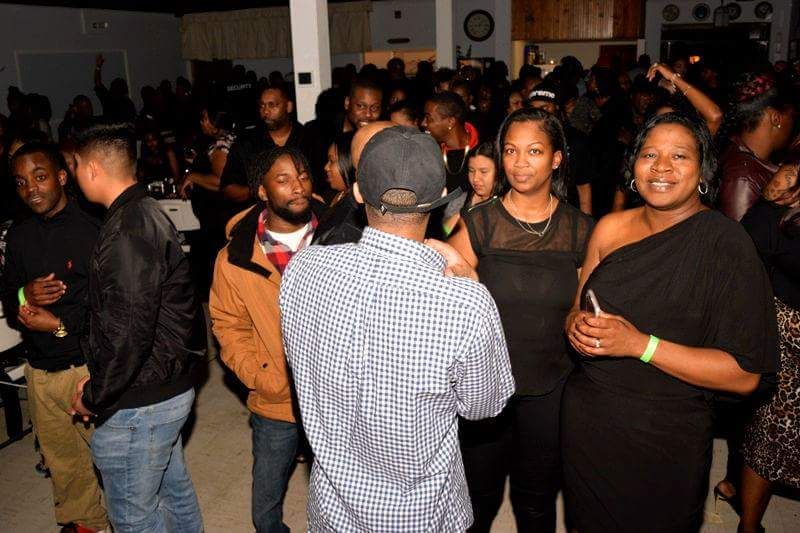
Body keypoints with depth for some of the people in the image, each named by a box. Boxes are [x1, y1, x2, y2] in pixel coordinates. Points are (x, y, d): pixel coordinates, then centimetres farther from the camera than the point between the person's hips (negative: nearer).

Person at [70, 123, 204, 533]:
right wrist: (98, 382, 12)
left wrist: (94, 396, -12)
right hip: (171, 386, 9)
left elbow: (128, 334, -27)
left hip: (138, 403, -9)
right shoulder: (147, 213, 7)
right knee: (172, 487, 25)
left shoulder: (127, 232, -24)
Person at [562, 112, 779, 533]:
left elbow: (745, 375, -17)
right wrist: (578, 326, -13)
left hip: (664, 440, -4)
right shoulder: (610, 228, -1)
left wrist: (641, 344, -26)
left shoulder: (724, 242, -16)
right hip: (584, 419, 4)